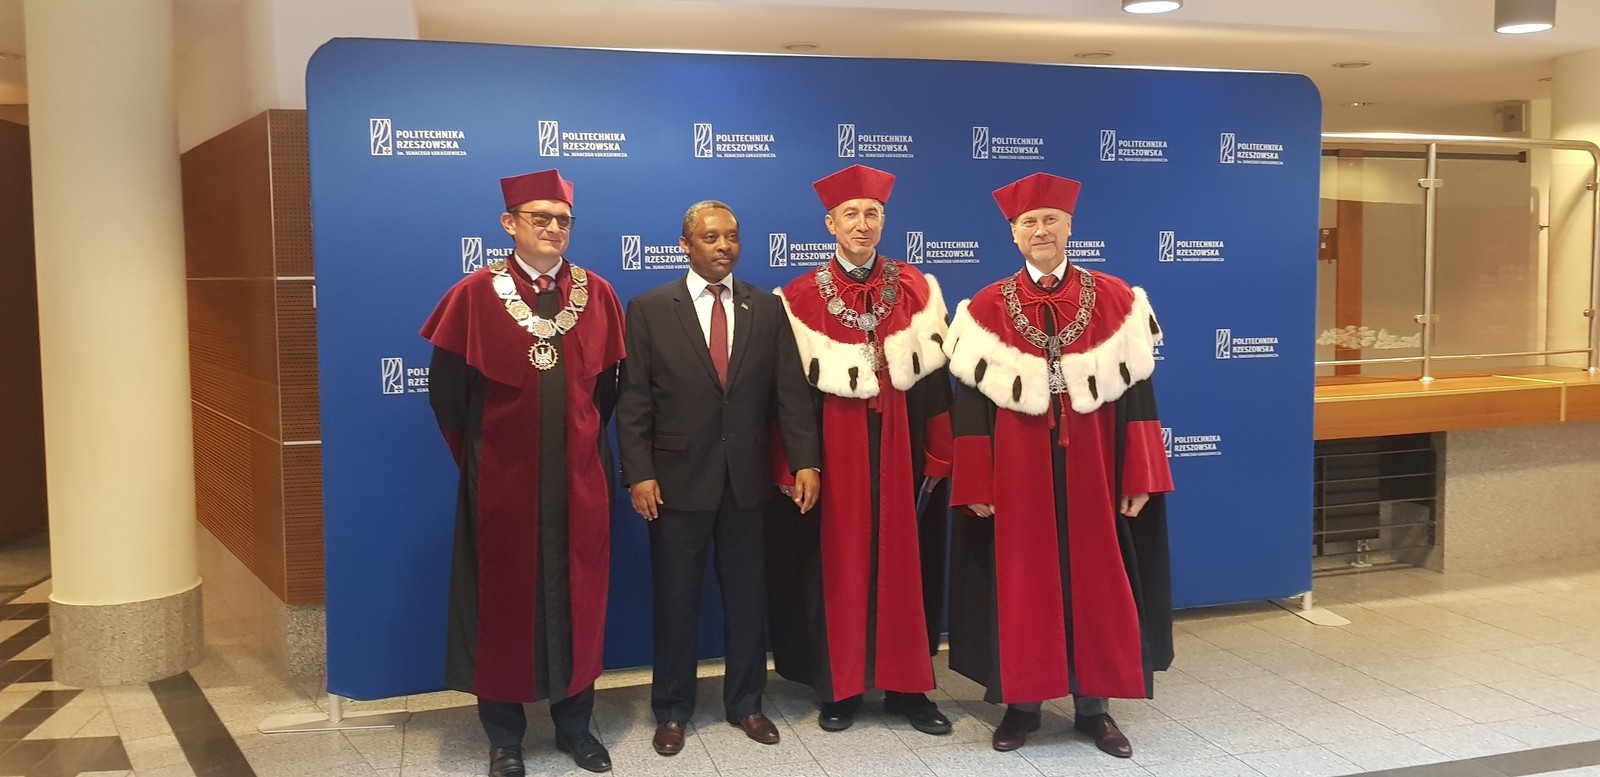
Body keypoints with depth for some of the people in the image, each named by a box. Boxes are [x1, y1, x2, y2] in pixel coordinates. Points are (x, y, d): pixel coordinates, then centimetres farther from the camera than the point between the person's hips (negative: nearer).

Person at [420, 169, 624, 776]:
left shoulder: (597, 295, 2)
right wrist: (473, 451, 1)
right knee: (503, 601, 7)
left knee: (576, 601, 10)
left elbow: (608, 383, 10)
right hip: (502, 479, -2)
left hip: (578, 477, 2)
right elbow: (445, 387, -2)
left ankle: (575, 726, 26)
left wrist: (584, 441, 9)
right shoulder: (475, 294, -5)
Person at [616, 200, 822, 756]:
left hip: (747, 479, 2)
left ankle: (745, 703, 26)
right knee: (675, 599, 8)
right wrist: (639, 473, -12)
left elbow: (790, 391, 0)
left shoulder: (768, 309, 5)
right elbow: (633, 400, -4)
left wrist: (805, 461, -9)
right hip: (678, 478, -2)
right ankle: (672, 711, 22)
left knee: (747, 595, 11)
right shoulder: (649, 309, -1)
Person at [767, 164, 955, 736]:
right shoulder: (801, 298, -1)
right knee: (837, 563, 6)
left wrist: (938, 457, 0)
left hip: (900, 444, 2)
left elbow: (933, 377, 3)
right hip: (833, 447, -1)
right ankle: (839, 688, 18)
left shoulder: (916, 289, 4)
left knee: (902, 561, 7)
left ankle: (906, 686, 18)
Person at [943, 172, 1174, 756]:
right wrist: (977, 485, -5)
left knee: (1095, 579, 7)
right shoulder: (986, 309, 0)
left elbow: (1136, 391, 0)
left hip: (1091, 468, 1)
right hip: (1017, 470, 0)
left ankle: (1094, 706, 21)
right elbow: (971, 400, -1)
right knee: (1021, 582, 7)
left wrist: (1138, 479, -4)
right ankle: (1021, 703, 20)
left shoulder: (1115, 300, 1)